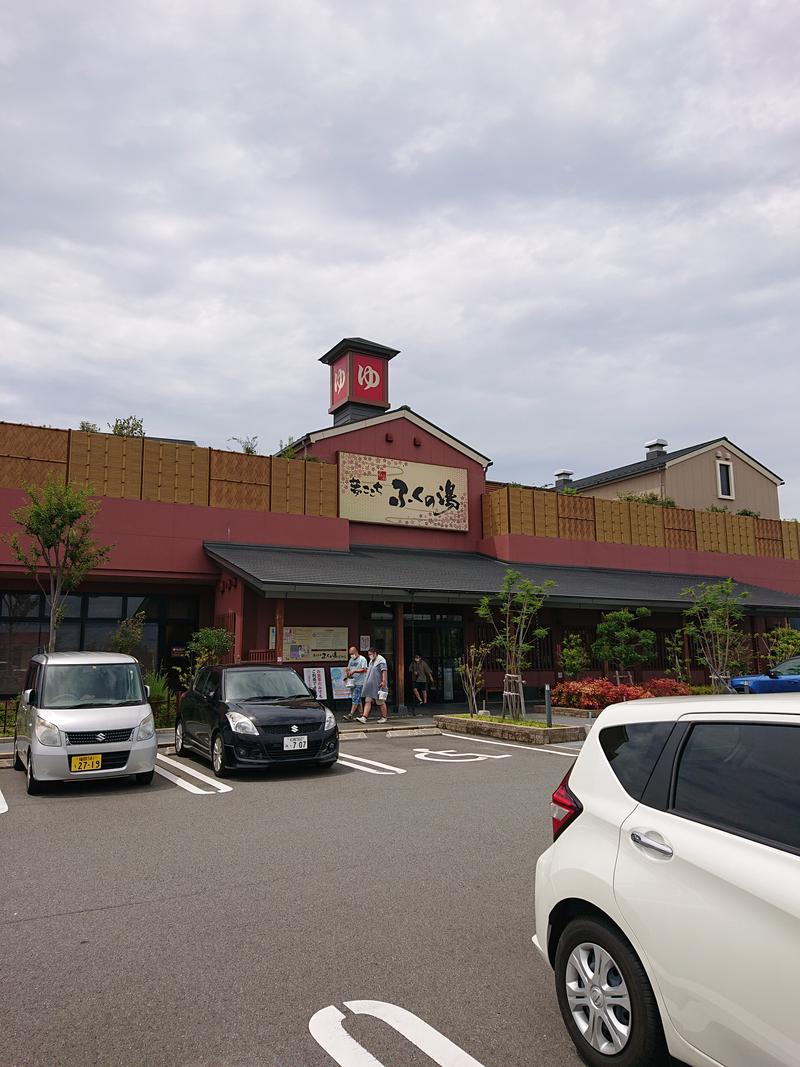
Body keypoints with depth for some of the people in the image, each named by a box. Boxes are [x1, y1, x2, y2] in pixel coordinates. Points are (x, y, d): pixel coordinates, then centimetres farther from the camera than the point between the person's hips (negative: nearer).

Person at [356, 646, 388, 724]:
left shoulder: (381, 660, -11)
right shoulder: (371, 661, 17)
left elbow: (384, 671, -18)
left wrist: (384, 681, -25)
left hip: (378, 685, -8)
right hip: (370, 685, 8)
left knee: (381, 702, 2)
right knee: (367, 701, -2)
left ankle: (384, 717, 15)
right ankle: (364, 717, -8)